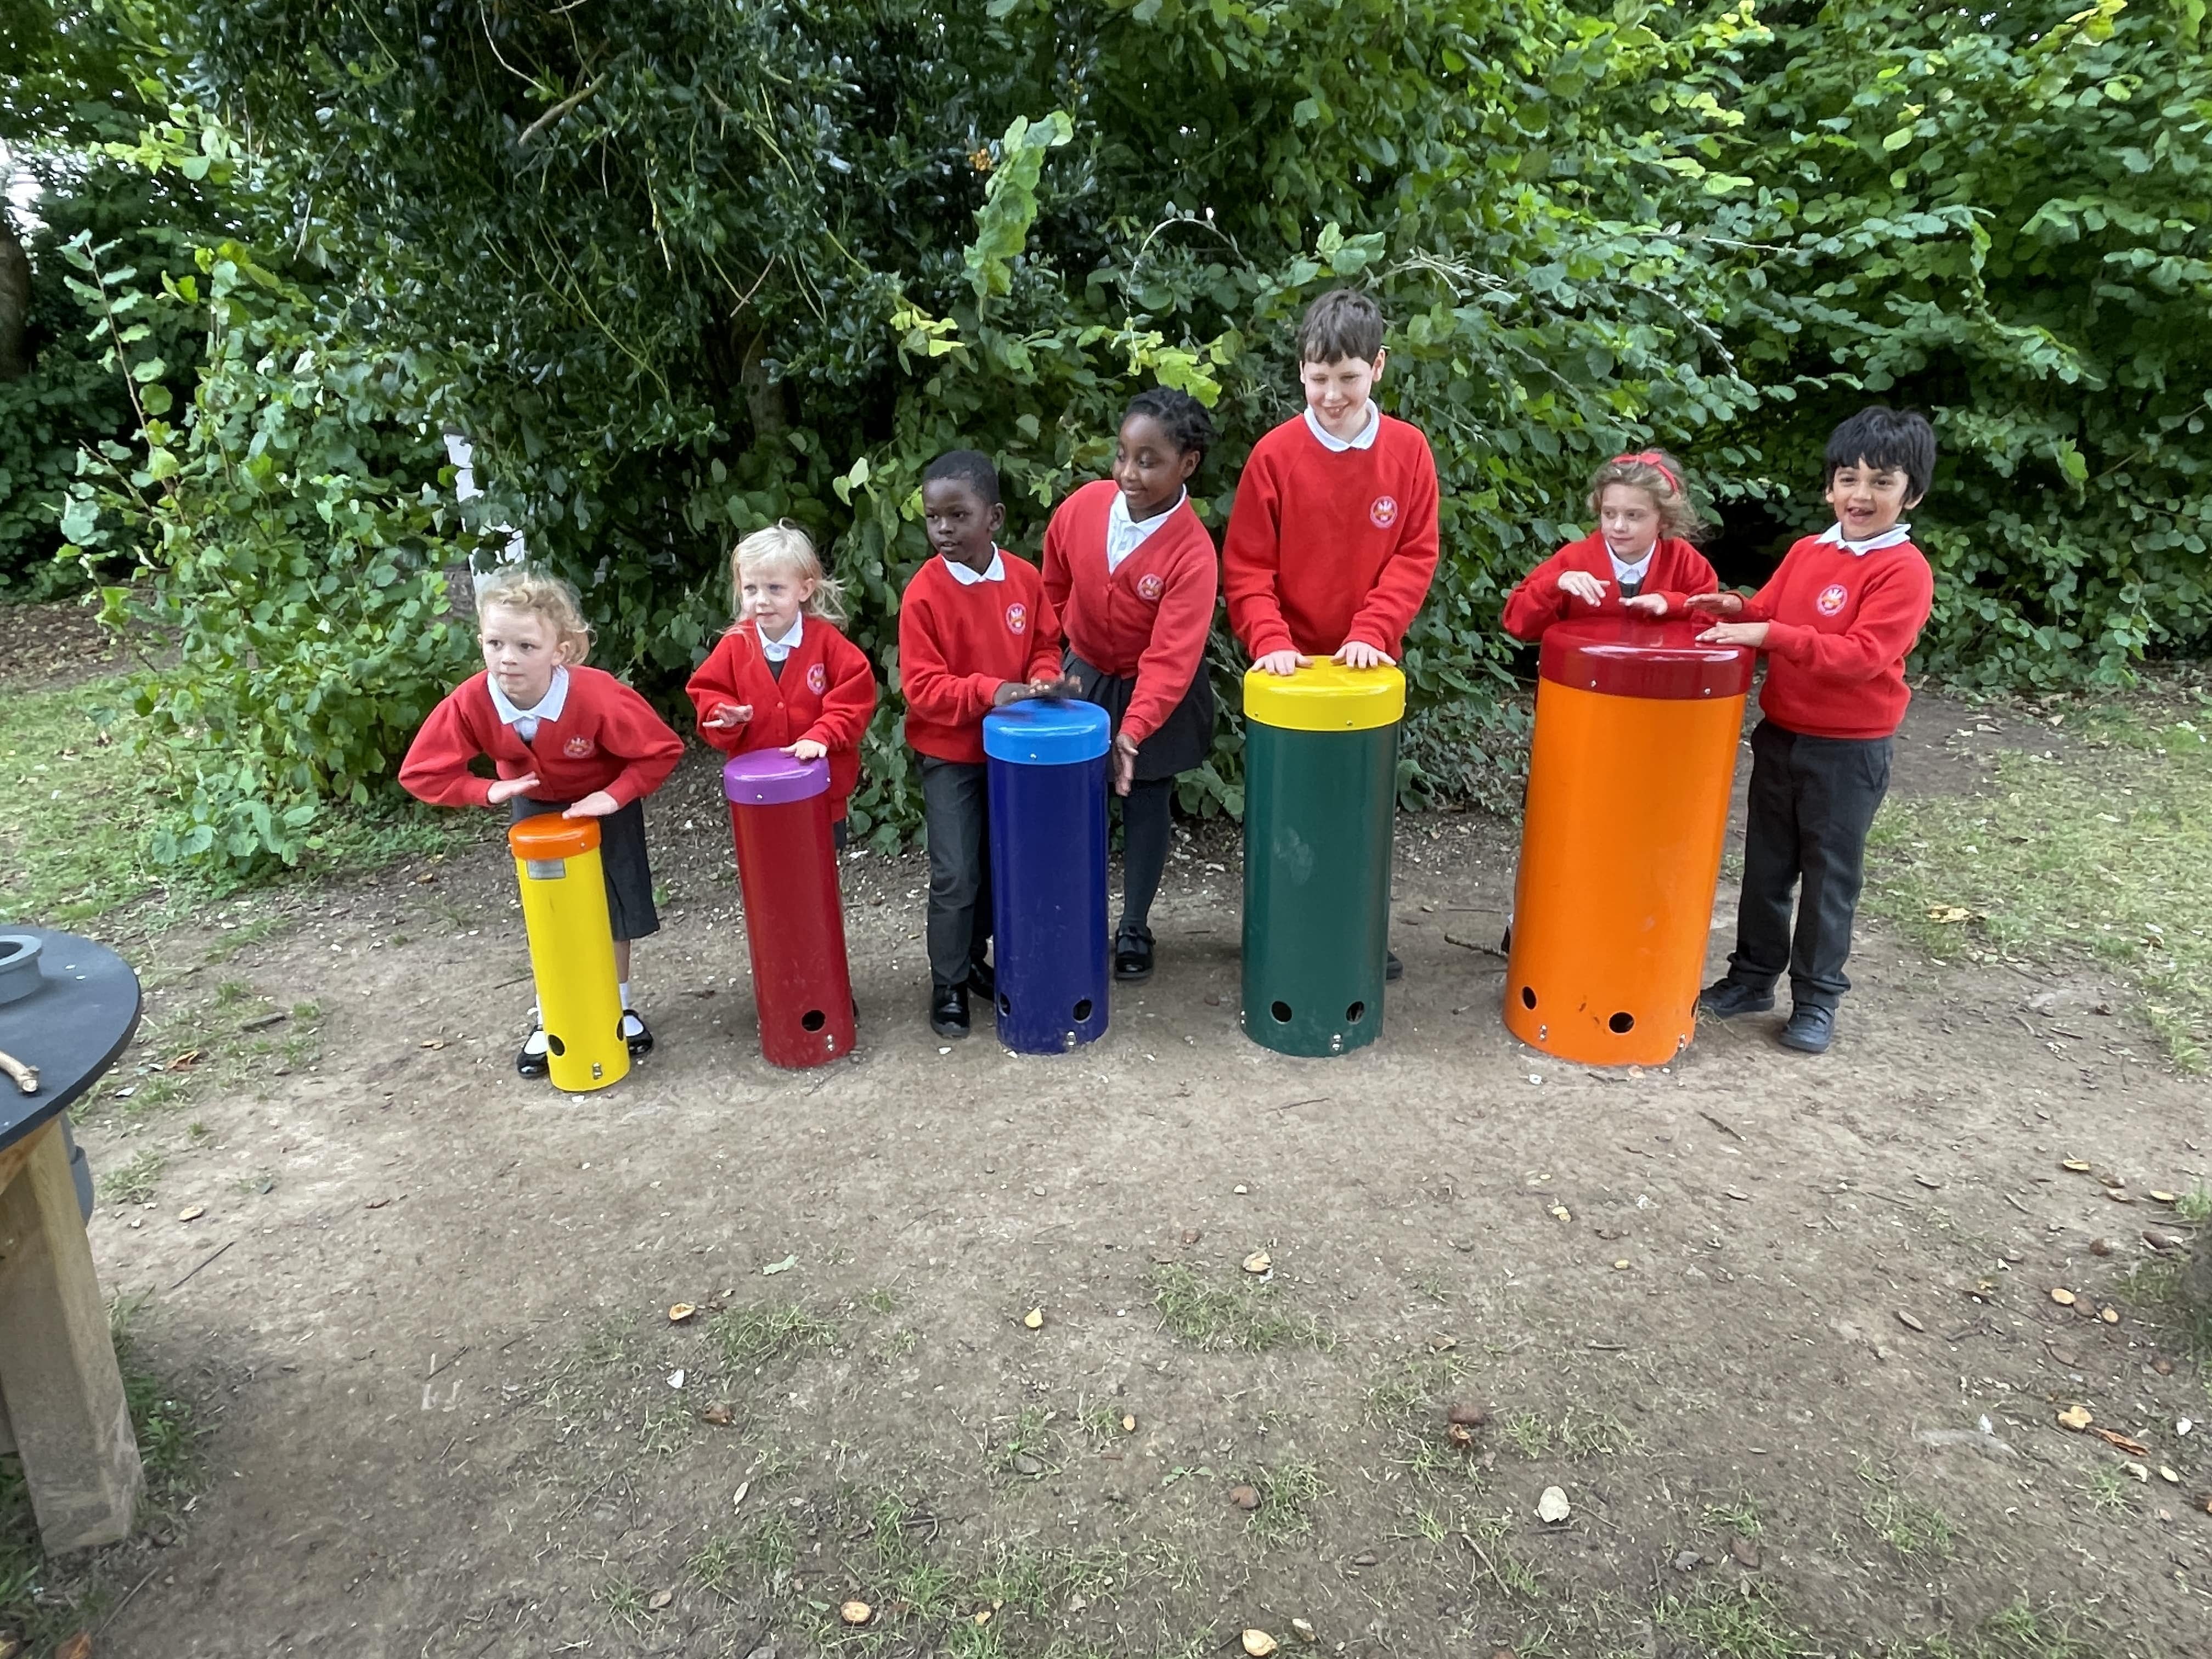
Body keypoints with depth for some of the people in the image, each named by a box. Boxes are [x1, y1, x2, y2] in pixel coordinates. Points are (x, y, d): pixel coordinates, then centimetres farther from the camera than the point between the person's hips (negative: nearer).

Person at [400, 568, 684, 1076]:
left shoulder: (598, 697, -38)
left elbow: (662, 750, -27)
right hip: (536, 808, 2)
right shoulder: (469, 703, -31)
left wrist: (614, 796, -34)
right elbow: (420, 773, -20)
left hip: (604, 802, -2)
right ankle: (550, 1019, 25)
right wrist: (489, 790, -30)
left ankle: (619, 1009, 30)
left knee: (615, 906, 10)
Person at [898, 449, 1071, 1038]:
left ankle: (975, 958, 37)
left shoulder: (1025, 579, -5)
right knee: (955, 875, -2)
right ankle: (947, 985, 16)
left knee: (999, 864, 16)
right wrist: (988, 691, -29)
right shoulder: (923, 593, -17)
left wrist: (1043, 679, -13)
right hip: (949, 754, -4)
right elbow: (922, 686, -17)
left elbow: (1045, 646, 8)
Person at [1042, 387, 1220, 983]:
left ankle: (1134, 931, 26)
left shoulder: (1192, 553, -27)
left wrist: (1133, 731, -39)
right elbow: (1054, 589, 4)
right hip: (1084, 678, 3)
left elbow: (1171, 659, -30)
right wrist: (1057, 664, 10)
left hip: (1157, 692, -3)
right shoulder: (1082, 507, -15)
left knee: (1145, 807, 9)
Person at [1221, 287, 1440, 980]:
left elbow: (1416, 554, -1)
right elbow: (1245, 566, -6)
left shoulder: (1408, 449, -1)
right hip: (1293, 666, -2)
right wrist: (1270, 640, -19)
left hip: (1369, 665, 2)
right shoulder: (1275, 454, -6)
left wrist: (1371, 631, -13)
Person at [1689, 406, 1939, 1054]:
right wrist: (1737, 611, -9)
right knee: (1765, 863, 15)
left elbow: (1863, 655, -24)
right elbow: (1768, 616, 14)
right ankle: (1752, 975, 30)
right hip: (1780, 734, 6)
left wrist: (1770, 634, -31)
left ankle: (1816, 998, 21)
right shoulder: (1806, 551, 6)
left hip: (1849, 750, -5)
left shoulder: (1905, 570, -14)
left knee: (1829, 875, 7)